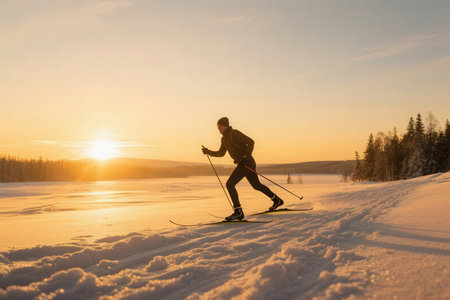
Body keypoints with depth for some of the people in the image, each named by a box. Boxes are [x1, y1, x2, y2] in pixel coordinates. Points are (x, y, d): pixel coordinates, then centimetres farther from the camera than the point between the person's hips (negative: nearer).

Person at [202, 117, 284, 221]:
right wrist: (208, 152, 10)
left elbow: (250, 142, -18)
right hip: (242, 164, 10)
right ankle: (277, 200, 35)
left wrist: (245, 156, -24)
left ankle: (238, 212, -13)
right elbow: (221, 153, 23)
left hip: (246, 163, -10)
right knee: (256, 185, 21)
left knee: (230, 184, -15)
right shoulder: (224, 138, 15)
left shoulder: (234, 133, -12)